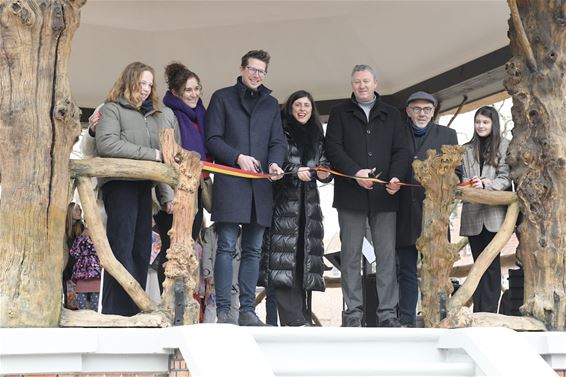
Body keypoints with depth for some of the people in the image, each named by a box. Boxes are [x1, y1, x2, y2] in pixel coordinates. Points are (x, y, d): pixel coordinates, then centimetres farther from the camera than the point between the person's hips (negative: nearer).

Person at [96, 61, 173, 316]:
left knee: (141, 249, 2)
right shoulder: (112, 109, 3)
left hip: (144, 187, 7)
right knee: (122, 247, -13)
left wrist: (167, 194, 12)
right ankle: (117, 311, -14)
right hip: (120, 184, -7)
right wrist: (149, 154, -13)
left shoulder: (153, 116, 23)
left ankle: (134, 311, 4)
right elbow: (106, 144, -15)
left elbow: (162, 159, 21)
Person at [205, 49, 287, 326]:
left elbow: (278, 142, 14)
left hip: (260, 186, 4)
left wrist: (275, 162, -7)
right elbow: (212, 139, 1)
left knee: (253, 250, 5)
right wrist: (237, 157, -12)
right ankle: (223, 310, -5)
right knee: (227, 246, -7)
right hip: (229, 182, -4)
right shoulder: (222, 98, 7)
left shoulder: (271, 104, 19)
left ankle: (247, 310, 9)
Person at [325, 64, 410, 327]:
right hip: (351, 195, -1)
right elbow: (333, 148, -1)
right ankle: (353, 311, 6)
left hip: (384, 196, 1)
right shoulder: (340, 113, 11)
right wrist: (355, 171, -15)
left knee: (387, 254, -1)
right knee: (351, 254, 1)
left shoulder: (391, 115, 16)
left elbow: (401, 150, 8)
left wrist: (396, 176, -11)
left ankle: (388, 312, 2)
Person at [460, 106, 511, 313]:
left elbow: (506, 178, -4)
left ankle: (488, 312, -3)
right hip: (472, 213, 3)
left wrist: (485, 185, -19)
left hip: (494, 212, -3)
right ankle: (478, 313, 8)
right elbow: (462, 177, 9)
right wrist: (471, 185, -12)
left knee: (491, 263, -5)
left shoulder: (504, 146, 2)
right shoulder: (467, 149, 13)